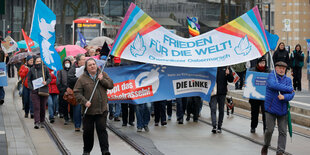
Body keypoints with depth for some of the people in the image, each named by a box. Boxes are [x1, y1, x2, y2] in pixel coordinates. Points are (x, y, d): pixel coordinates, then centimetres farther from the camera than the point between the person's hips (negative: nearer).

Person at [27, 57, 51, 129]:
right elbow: (29, 80, 6)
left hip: (44, 90, 1)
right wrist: (31, 88, -8)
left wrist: (46, 82, -13)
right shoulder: (32, 70, 2)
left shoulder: (45, 68, 3)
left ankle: (42, 122, 21)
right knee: (36, 107, -9)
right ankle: (36, 122, -13)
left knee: (43, 107, 7)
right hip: (35, 91, -1)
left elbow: (49, 78, 8)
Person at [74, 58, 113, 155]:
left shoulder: (103, 74, 7)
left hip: (102, 109, 1)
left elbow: (111, 85, 3)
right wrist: (84, 101, -19)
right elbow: (77, 93, -5)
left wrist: (102, 80, -12)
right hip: (88, 110, -1)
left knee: (102, 130, -2)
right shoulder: (82, 78, -3)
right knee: (88, 131, 7)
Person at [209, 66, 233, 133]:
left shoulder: (226, 67, 4)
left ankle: (219, 127, 17)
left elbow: (231, 80, 5)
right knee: (213, 109, -10)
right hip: (213, 92, -2)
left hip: (222, 93, 2)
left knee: (221, 110, 8)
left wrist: (228, 74, -16)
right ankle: (214, 126, -12)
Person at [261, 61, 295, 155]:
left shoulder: (288, 80, 7)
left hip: (283, 110, 3)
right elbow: (273, 85, -23)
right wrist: (288, 89, -17)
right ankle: (265, 147, 22)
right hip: (271, 108, -3)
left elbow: (291, 94, -2)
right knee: (269, 130, -4)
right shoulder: (271, 75, -2)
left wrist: (284, 96, -24)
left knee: (283, 132, -1)